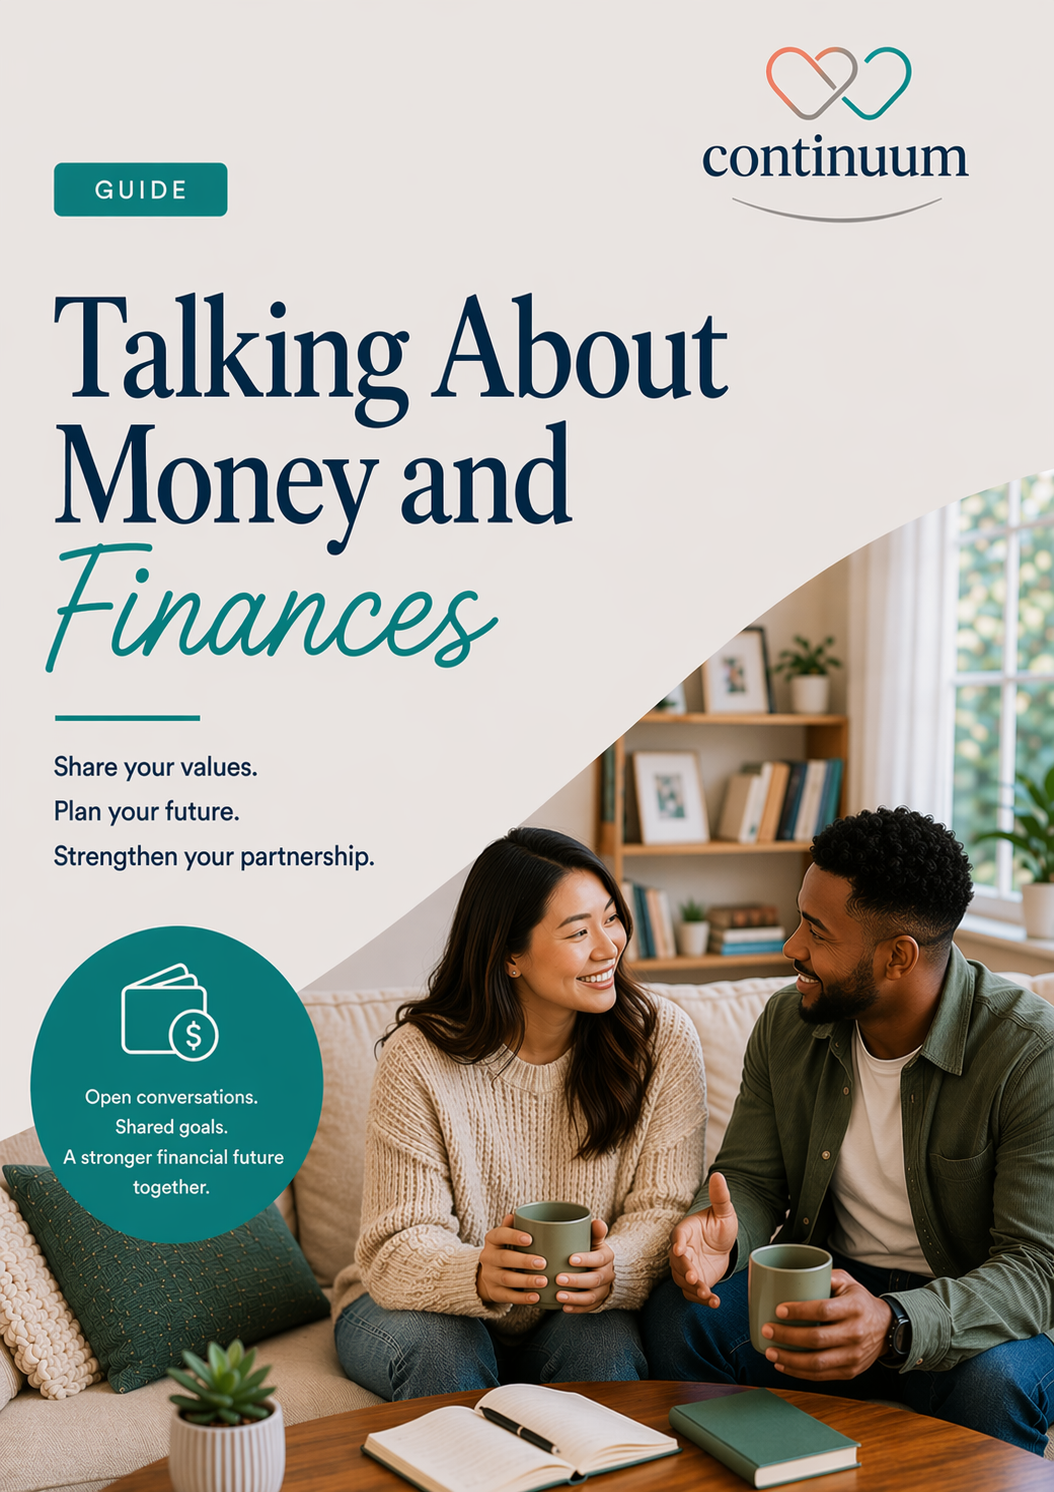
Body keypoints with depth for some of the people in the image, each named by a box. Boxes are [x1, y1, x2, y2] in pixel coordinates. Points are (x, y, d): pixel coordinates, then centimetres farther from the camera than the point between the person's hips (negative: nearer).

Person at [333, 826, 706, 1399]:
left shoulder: (662, 1040, -11)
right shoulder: (419, 1058, -18)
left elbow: (663, 1211, -13)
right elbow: (398, 1246, -19)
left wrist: (612, 1271, -36)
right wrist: (479, 1275, -42)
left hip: (581, 1315, 1)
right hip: (442, 1308, 0)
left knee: (602, 1344, -31)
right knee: (439, 1348, -31)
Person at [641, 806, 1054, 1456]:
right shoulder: (788, 1024, -5)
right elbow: (750, 1177, 2)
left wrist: (895, 1325, -41)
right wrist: (722, 1231, -24)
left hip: (968, 1307, -4)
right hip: (828, 1281, 4)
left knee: (992, 1382, -37)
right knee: (676, 1318, -20)